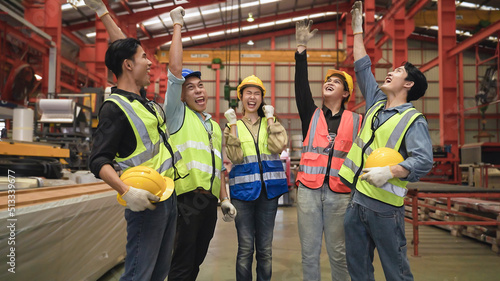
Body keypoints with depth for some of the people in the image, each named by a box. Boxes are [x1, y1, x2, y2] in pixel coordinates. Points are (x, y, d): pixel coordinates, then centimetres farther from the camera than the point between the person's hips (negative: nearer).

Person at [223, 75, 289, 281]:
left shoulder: (270, 123, 10)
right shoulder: (233, 126, 7)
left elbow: (278, 146, -10)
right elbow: (235, 156, -9)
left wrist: (270, 118, -5)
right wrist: (233, 125, -12)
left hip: (268, 189, 1)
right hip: (243, 189, -1)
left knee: (265, 248, 9)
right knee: (245, 248, 2)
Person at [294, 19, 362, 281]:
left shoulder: (356, 120, 7)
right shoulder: (311, 114, 8)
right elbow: (301, 85, -3)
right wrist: (301, 49, -10)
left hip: (340, 194, -1)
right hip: (309, 190, 1)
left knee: (339, 253, 8)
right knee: (309, 252, 8)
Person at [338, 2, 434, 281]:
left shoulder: (414, 119, -5)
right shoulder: (376, 103, 14)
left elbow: (424, 160, -16)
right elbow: (363, 67, 20)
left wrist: (388, 172, -28)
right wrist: (357, 28, 23)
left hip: (385, 205, -7)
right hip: (357, 199, 7)